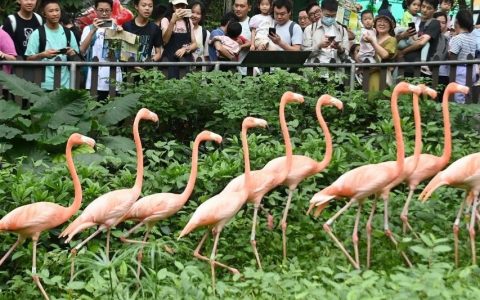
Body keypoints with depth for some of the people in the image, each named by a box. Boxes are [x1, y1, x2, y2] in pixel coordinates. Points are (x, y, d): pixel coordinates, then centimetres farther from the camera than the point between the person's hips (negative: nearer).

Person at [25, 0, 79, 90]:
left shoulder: (68, 33, 12)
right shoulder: (37, 33, -1)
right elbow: (29, 59, -2)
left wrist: (72, 53, -7)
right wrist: (42, 55, -20)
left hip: (65, 83, 4)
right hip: (45, 84, -4)